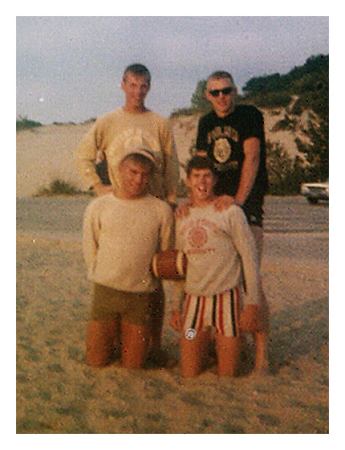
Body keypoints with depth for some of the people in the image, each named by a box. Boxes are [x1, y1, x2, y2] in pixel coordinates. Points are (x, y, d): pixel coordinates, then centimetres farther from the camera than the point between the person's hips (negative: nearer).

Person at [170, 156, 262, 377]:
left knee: (227, 377, 0)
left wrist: (252, 305, -9)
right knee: (189, 376, 5)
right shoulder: (181, 216, 12)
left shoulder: (230, 212, -3)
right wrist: (176, 306, 14)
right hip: (193, 300, 4)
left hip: (227, 298, -4)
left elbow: (250, 258, -4)